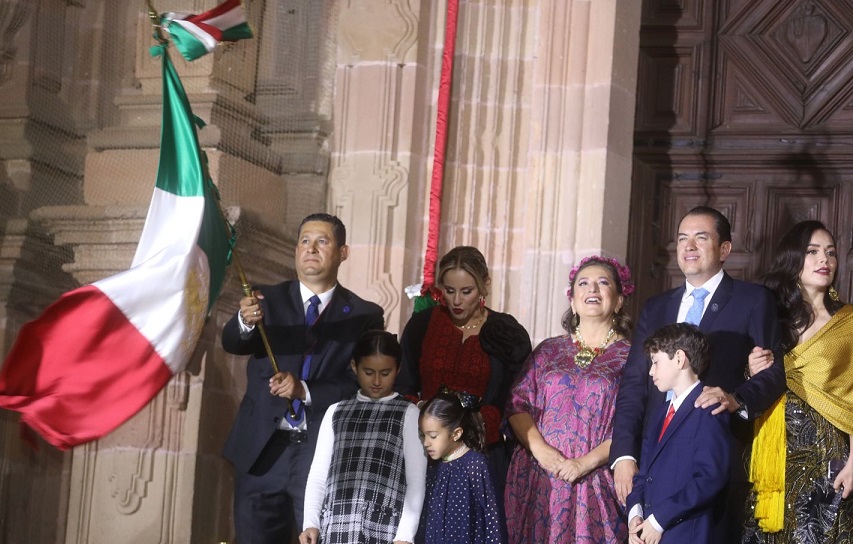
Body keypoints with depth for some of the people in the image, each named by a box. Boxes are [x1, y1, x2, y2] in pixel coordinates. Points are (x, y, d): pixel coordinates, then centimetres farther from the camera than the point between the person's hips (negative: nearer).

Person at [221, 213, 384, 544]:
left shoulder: (364, 316, 3)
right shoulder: (267, 299, 6)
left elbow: (363, 385, -5)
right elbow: (232, 343, -11)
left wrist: (305, 390, -20)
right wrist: (246, 322, -33)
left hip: (326, 452, -1)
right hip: (262, 450, 1)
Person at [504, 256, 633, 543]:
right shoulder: (548, 351, 13)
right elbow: (517, 404, 7)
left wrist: (587, 462, -16)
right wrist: (540, 449, -10)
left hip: (597, 484, -3)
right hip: (538, 481, 3)